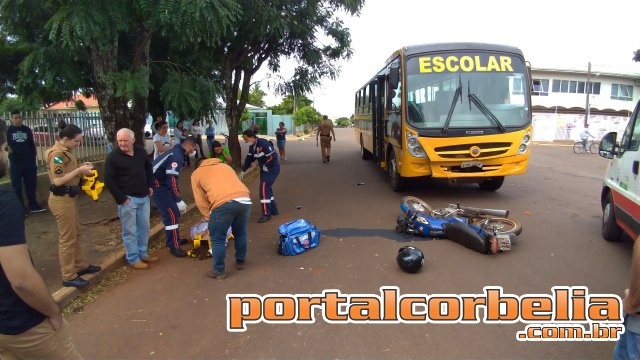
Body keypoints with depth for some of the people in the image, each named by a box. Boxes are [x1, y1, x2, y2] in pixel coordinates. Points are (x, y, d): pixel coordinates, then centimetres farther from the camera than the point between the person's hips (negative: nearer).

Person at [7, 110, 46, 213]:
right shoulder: (8, 130, 2)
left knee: (31, 183, 8)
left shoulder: (27, 129, 9)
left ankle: (33, 205, 18)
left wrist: (35, 159, 8)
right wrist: (8, 148, -18)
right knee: (17, 185, 2)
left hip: (29, 160, 2)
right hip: (15, 162, -2)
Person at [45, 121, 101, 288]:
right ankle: (68, 276, 9)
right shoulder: (57, 154, -20)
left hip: (68, 197, 10)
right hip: (61, 199, -10)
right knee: (67, 238, -1)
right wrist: (79, 170, -21)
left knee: (75, 234, 20)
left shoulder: (65, 151, 9)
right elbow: (58, 180, -25)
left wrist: (80, 167, 3)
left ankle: (81, 265, 34)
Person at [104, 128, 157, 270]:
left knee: (144, 227, 15)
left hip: (144, 197, 6)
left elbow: (148, 167, 21)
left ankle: (143, 254, 30)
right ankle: (133, 259, 13)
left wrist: (149, 186, 14)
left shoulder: (140, 151, 4)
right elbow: (109, 181, -12)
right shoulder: (112, 157, -12)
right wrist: (121, 198, -14)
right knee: (130, 230, 2)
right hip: (128, 199, -6)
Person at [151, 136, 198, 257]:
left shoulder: (177, 152, 10)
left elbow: (172, 178, 17)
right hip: (157, 185, -10)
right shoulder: (177, 156, -22)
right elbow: (172, 181, -27)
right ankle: (174, 247, -3)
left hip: (161, 183, 10)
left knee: (175, 211, 17)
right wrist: (179, 201, -22)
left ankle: (174, 238, 30)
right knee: (171, 214, -9)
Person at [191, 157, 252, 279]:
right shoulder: (225, 166, 36)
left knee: (218, 239, 13)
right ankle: (240, 262, 41)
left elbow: (200, 200, 18)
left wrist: (208, 216, 28)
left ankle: (219, 271, 23)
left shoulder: (196, 173, 25)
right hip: (245, 200, 5)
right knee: (240, 233, 26)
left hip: (223, 203, -5)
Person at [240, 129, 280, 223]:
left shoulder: (263, 143, -25)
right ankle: (273, 210, 28)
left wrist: (265, 166, -16)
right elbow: (249, 158, 14)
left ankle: (266, 214, -4)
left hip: (272, 169, -9)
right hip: (264, 169, 9)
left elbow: (273, 156, -27)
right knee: (267, 188, 14)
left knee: (264, 189, -12)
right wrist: (243, 171, 11)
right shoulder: (252, 146, 5)